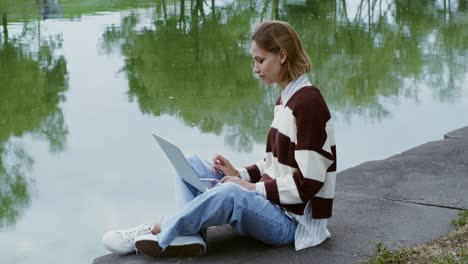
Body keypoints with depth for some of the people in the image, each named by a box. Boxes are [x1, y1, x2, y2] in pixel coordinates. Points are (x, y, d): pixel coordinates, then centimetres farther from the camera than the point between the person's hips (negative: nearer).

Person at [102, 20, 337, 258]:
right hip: (271, 203, 10)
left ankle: (158, 232, -18)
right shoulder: (285, 99, 11)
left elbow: (308, 183, -22)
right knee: (192, 166, 6)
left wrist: (253, 188, -17)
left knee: (232, 193, -37)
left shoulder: (308, 102, -18)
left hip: (293, 220, -10)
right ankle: (191, 236, -19)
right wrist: (242, 175, 2)